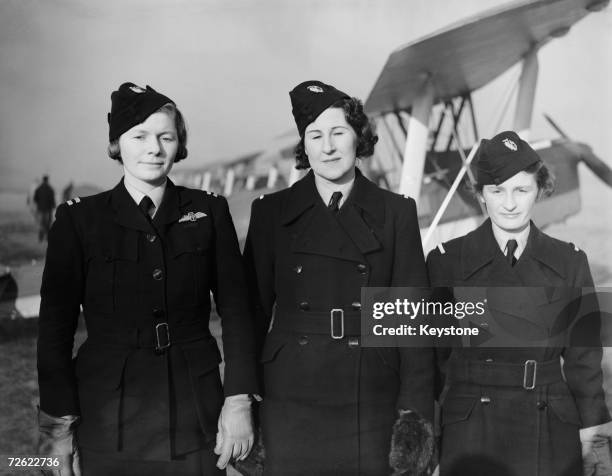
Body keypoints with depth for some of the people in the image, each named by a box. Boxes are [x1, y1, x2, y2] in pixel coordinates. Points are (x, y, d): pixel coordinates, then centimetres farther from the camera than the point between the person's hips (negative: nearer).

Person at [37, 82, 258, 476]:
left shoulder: (209, 211, 1)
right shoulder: (79, 219, -2)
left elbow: (235, 309, 1)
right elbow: (56, 325, -1)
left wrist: (239, 399, -5)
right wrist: (58, 423, -5)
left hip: (196, 416, 1)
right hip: (108, 422, 0)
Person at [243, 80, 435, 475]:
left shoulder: (396, 213, 2)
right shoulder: (271, 213, 3)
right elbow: (254, 309, 5)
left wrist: (417, 410, -3)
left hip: (370, 402, 0)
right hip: (291, 404, 0)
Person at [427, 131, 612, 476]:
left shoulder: (570, 262, 2)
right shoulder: (447, 260, -3)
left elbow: (583, 354, 7)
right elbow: (431, 349, 0)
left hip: (552, 432, 2)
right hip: (472, 430, -1)